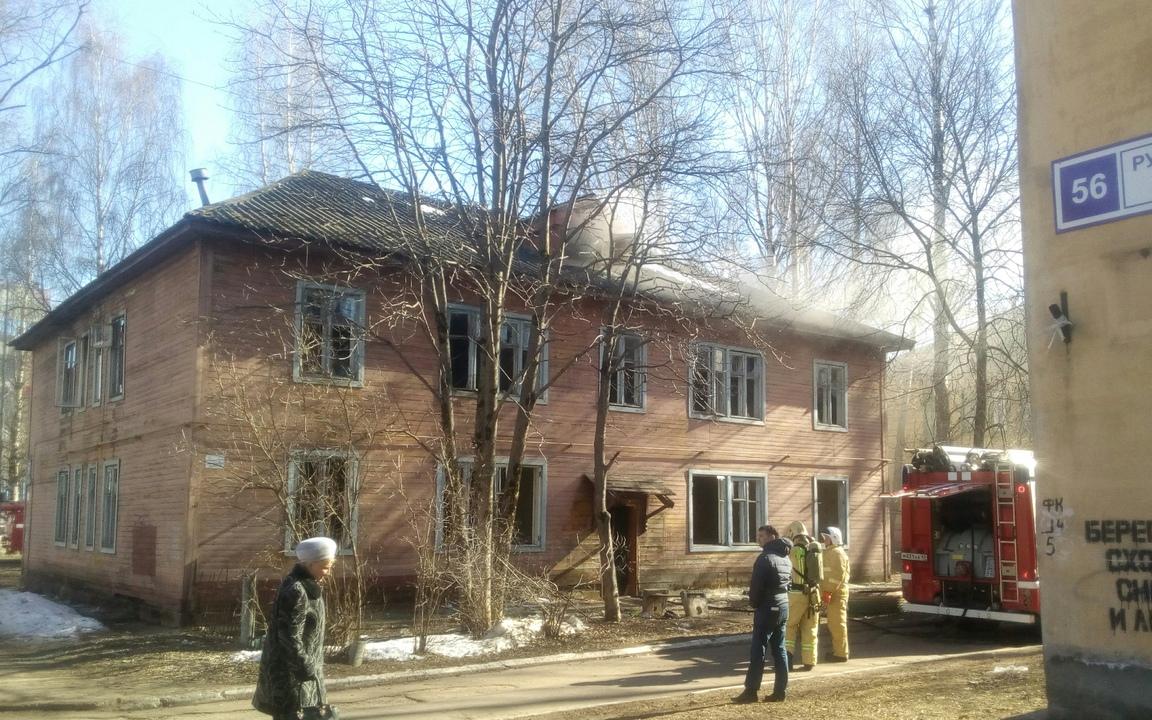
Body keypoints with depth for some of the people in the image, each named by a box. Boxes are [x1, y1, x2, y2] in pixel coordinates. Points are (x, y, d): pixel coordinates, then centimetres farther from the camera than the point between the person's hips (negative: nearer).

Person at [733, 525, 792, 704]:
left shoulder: (765, 558, -16)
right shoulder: (786, 558, 12)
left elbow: (756, 585, -16)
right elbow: (788, 582, 14)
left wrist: (754, 603, -1)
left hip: (767, 608, -8)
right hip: (784, 606, 8)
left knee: (758, 650, -4)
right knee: (779, 649, 10)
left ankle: (751, 691, -3)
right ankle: (780, 690, 10)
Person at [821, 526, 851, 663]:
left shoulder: (837, 553, -13)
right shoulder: (830, 552, 19)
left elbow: (838, 575, -22)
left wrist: (829, 591, -24)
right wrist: (827, 592, 19)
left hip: (836, 593, -10)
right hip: (832, 593, 10)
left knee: (837, 623, -7)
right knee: (833, 623, 15)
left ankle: (841, 654, -4)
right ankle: (838, 650, 24)